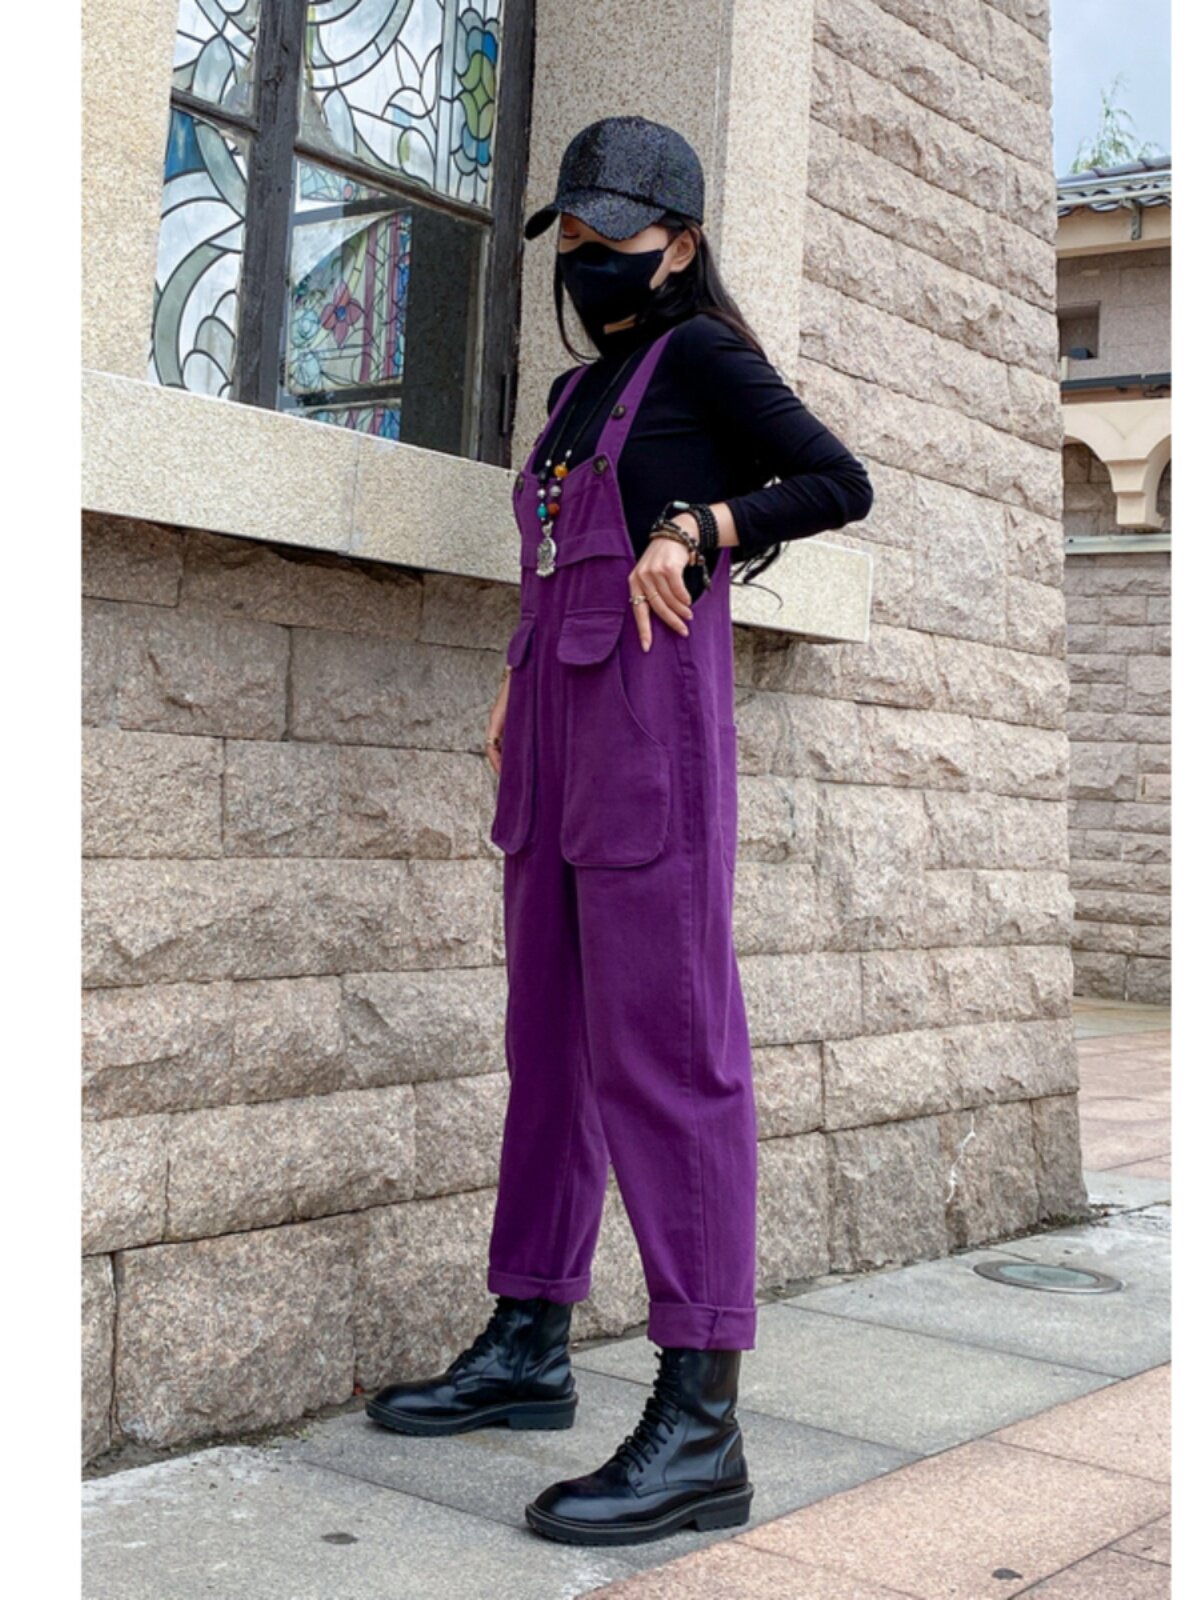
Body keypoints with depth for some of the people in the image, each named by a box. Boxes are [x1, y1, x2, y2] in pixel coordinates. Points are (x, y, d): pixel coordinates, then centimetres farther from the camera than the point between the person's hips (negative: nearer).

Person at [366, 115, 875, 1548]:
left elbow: (842, 485, -6)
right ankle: (529, 1346, 20)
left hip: (653, 712, -9)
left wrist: (694, 531, -13)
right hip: (560, 726, 9)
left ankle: (699, 1425, -13)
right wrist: (517, 680, 15)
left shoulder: (701, 359, 1)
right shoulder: (582, 391, 23)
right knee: (552, 1039, 10)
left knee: (662, 1045, -14)